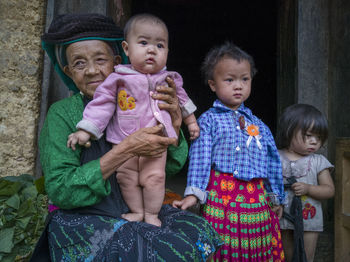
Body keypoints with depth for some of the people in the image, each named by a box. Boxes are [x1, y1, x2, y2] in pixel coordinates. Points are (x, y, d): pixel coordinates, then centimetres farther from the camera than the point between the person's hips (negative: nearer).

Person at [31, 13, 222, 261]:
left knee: (199, 231, -15)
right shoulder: (62, 113, -8)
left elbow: (173, 166, 3)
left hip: (139, 212, 5)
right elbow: (60, 190, -18)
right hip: (82, 220, -4)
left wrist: (175, 123, -17)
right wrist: (126, 149, -25)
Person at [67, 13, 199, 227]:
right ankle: (137, 211, 26)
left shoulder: (168, 80, 2)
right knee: (126, 177, 6)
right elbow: (102, 103, -4)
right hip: (123, 141, 0)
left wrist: (191, 121, 25)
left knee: (154, 177, -4)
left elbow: (182, 99, 19)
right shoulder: (118, 79, -6)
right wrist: (85, 131, -8)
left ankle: (152, 213, 17)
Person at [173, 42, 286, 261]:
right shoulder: (209, 120, 1)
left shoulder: (257, 125, 14)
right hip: (221, 195, -4)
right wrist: (194, 193, -15)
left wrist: (277, 197, 19)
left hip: (257, 199, 4)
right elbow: (200, 158, -6)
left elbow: (272, 161, 18)